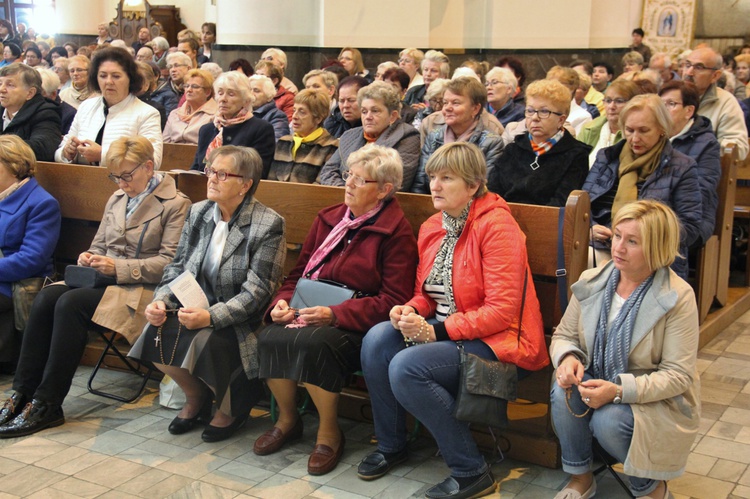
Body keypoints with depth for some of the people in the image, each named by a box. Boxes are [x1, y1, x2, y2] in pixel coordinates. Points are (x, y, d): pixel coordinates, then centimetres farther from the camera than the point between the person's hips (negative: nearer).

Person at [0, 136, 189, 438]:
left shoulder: (176, 204, -2)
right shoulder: (116, 199, 20)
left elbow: (170, 262, -10)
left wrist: (119, 267, -18)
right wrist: (89, 258, 1)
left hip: (140, 289, -7)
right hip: (103, 278, 7)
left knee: (71, 303, -30)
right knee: (45, 297, -23)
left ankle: (47, 405, -24)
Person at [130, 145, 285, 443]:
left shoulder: (268, 225, -11)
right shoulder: (198, 213, 8)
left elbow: (256, 292, -17)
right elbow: (178, 267, 11)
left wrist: (211, 316, -27)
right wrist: (161, 300, -9)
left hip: (239, 321, -5)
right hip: (196, 307, 6)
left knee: (204, 343, -31)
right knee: (155, 335, -20)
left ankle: (231, 407, 3)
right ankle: (196, 397, 10)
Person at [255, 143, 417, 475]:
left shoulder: (396, 232, -5)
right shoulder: (328, 219, 16)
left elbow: (393, 301, -11)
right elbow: (299, 272, 21)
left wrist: (335, 314, -19)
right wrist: (284, 300, -1)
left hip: (358, 324, -6)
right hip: (310, 312, 6)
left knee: (313, 344, -35)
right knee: (269, 338, -24)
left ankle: (329, 432, -11)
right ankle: (287, 419, 3)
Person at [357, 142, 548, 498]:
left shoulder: (496, 225, -16)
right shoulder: (432, 227, 9)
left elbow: (501, 311, -21)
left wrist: (436, 330, -22)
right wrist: (410, 310, -6)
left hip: (496, 339, -8)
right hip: (442, 329, 8)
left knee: (406, 367, -28)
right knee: (376, 340, -16)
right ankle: (390, 446, 5)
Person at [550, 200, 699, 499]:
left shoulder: (678, 297, -16)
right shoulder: (592, 281, -2)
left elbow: (678, 375, -17)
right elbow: (564, 335, 7)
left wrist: (619, 390, -31)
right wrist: (567, 358, -19)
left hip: (654, 398, -4)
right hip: (598, 381, 4)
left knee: (608, 420, -32)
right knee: (563, 392, -27)